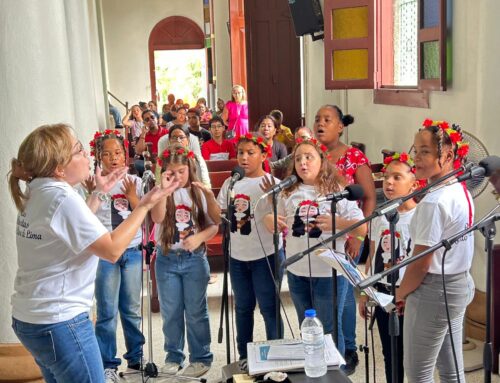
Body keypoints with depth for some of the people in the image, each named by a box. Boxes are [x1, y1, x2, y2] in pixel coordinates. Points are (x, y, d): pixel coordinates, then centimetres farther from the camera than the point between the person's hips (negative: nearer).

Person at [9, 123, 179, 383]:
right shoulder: (62, 197, -20)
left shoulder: (36, 193, 7)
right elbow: (113, 250, -20)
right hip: (59, 323, -9)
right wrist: (145, 204, -14)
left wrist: (99, 193, 19)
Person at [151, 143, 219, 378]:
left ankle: (201, 358, 19)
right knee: (170, 312, 10)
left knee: (196, 312, 6)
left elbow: (215, 225, -2)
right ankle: (174, 357, 25)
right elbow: (157, 218, -19)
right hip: (167, 259, 1)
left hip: (194, 258, -1)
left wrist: (199, 237, -19)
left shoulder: (200, 192, -1)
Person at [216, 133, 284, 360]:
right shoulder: (231, 183, 5)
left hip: (266, 255, -5)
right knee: (243, 307, 16)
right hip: (237, 256, 5)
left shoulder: (271, 183, -9)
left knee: (268, 307, 3)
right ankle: (244, 356, 31)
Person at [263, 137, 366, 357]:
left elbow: (362, 228, -12)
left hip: (329, 272, -5)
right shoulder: (289, 193, 6)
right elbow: (278, 226, 16)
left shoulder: (337, 191, -8)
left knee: (329, 330, 7)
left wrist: (335, 222, -27)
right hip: (297, 272, 5)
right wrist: (270, 221, -6)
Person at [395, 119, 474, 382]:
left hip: (434, 291, -10)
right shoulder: (461, 191, 7)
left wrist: (400, 293, -4)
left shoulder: (433, 201, -23)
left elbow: (421, 263, -21)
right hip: (459, 284, 10)